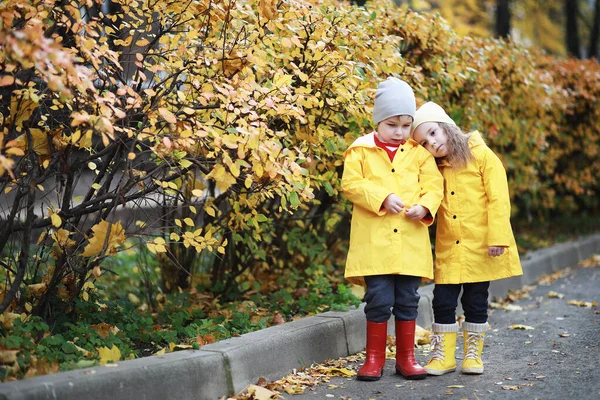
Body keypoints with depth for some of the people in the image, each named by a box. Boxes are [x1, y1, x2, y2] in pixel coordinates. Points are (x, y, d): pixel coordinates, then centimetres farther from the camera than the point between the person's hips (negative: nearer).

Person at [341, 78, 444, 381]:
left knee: (407, 300, 8)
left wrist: (425, 206, -12)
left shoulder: (419, 153, 9)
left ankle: (406, 357, 21)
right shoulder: (361, 150, 2)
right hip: (374, 240, -2)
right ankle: (374, 358, 12)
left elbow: (434, 184, 7)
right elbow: (351, 183, -6)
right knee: (379, 299, -2)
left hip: (411, 240, 3)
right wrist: (382, 198, -17)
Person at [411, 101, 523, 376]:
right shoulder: (435, 169, 8)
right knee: (443, 301, 0)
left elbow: (498, 198, -10)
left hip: (480, 248, -3)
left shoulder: (482, 156, -6)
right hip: (448, 250, 4)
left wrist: (497, 238, -16)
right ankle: (443, 355, 13)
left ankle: (473, 354, 20)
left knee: (476, 302, 6)